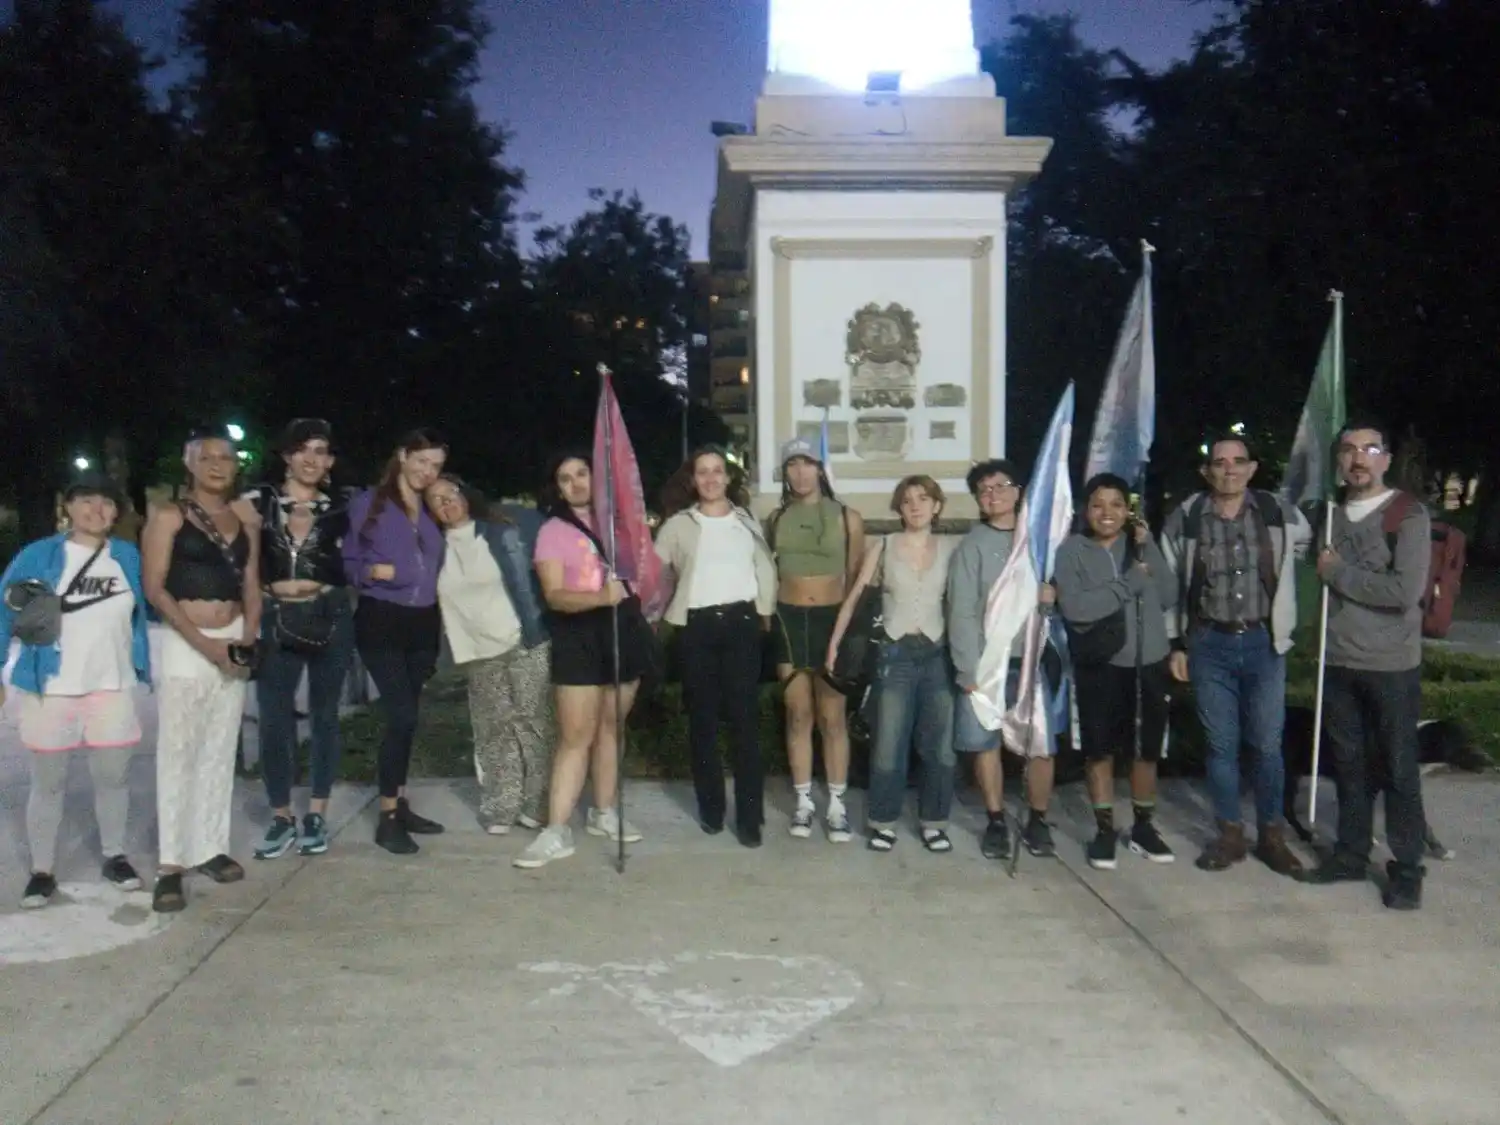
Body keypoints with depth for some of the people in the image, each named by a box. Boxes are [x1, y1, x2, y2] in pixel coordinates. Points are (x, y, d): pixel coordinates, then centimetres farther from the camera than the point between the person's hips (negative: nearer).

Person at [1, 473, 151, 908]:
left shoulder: (129, 557, 5)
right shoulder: (38, 555, -2)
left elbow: (148, 608, 14)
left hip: (112, 688, 2)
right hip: (49, 689, -2)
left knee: (113, 776, 10)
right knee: (48, 782, 6)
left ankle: (114, 857, 26)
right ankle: (42, 870, 16)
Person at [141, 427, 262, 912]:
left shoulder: (244, 520, 11)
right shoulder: (168, 517, -2)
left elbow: (251, 587, 12)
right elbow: (155, 588, -9)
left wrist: (248, 637, -6)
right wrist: (203, 642, -15)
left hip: (232, 644, 5)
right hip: (184, 644, -5)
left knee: (220, 751, 9)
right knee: (177, 754, -4)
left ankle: (210, 847, 18)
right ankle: (171, 865, -2)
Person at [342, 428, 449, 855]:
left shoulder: (432, 511, 12)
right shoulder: (367, 503, -2)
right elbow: (347, 562, -3)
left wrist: (439, 631, 10)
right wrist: (372, 571, -22)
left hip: (422, 624, 5)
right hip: (381, 621, -5)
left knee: (406, 716, 11)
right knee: (402, 715, -13)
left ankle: (400, 806, 21)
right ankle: (387, 817, -3)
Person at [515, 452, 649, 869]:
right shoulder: (552, 531, -4)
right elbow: (554, 596, -15)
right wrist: (600, 597, -32)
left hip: (624, 626, 4)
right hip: (580, 634, -4)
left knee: (610, 725, 11)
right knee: (575, 735, -8)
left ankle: (604, 813, 23)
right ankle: (557, 831, -7)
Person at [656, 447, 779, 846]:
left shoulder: (747, 521, 12)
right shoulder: (677, 525, 6)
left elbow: (765, 569, 12)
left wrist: (765, 613, 5)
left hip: (741, 621, 0)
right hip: (698, 625, 0)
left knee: (745, 718, -3)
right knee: (702, 719, 5)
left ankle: (749, 816, 0)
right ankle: (711, 807, 16)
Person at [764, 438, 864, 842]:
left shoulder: (847, 517, 0)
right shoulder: (776, 519, 6)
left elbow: (856, 577, 5)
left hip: (832, 618, -2)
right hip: (789, 620, 2)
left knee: (832, 718, 0)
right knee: (798, 715, 6)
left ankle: (837, 805, 8)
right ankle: (804, 801, 14)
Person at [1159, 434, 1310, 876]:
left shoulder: (1281, 515, -3)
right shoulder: (1183, 520, -4)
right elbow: (1168, 587, 3)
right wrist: (1175, 645, 2)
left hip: (1264, 643, 0)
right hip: (1210, 644, 0)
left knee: (1267, 744, 4)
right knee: (1221, 745, 7)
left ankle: (1272, 835, 19)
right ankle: (1230, 834, 19)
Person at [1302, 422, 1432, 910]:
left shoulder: (1408, 515, -9)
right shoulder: (1330, 513, 9)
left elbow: (1406, 590, -21)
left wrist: (1339, 573, -13)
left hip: (1391, 666, -5)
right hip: (1338, 662, 5)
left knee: (1398, 768, 4)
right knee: (1347, 763, 13)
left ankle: (1406, 869, 14)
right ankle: (1351, 853, 25)